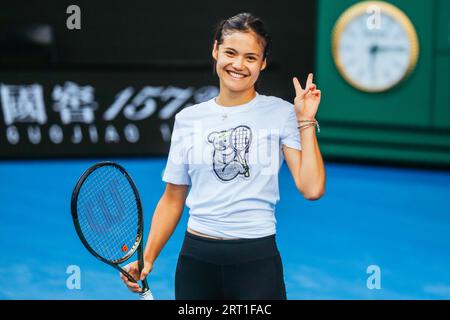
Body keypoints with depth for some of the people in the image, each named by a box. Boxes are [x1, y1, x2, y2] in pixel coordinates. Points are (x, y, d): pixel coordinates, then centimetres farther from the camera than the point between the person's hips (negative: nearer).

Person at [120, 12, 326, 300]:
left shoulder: (281, 113, -2)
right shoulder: (188, 119, 6)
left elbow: (312, 189, -11)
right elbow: (173, 198, 11)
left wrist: (306, 120, -10)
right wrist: (147, 258, 4)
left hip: (256, 261, -2)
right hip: (197, 258, 3)